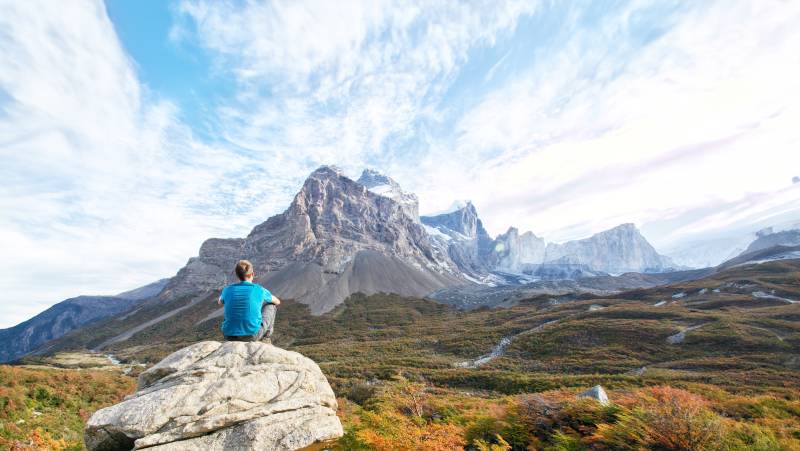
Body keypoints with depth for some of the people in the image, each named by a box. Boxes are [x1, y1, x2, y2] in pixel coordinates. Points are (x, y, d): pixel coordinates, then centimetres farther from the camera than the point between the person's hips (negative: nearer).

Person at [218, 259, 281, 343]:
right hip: (252, 335, -4)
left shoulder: (228, 289, 2)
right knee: (270, 305, 18)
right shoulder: (260, 290, -6)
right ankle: (266, 338, 22)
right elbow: (277, 302, 15)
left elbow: (220, 302, 28)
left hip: (229, 336, 4)